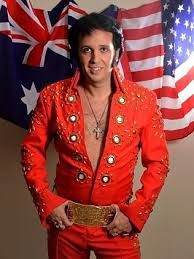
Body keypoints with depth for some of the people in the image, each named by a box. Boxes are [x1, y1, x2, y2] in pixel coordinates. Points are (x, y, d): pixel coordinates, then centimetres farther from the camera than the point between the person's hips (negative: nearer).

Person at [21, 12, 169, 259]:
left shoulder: (143, 100, -8)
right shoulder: (53, 97, -7)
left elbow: (157, 162, -2)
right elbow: (32, 151, 1)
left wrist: (135, 212, -9)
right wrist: (47, 201, -7)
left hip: (118, 225, 0)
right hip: (65, 222, 1)